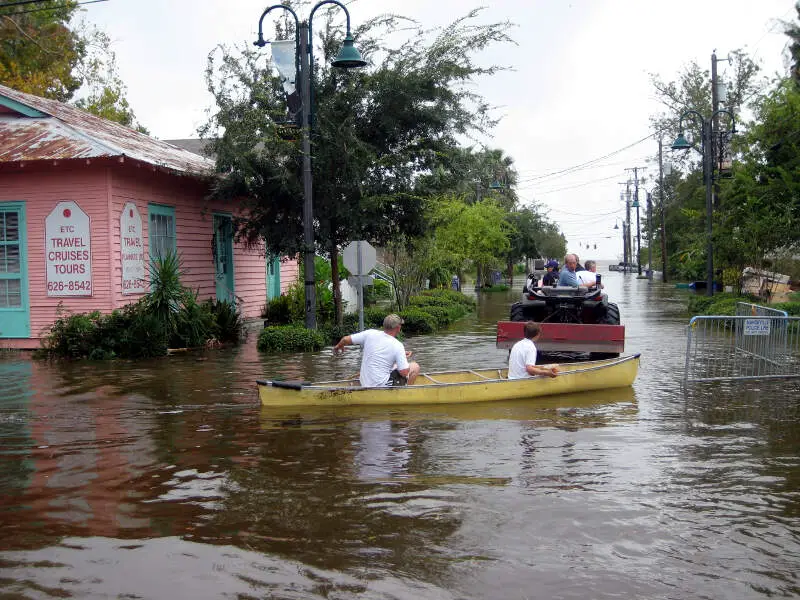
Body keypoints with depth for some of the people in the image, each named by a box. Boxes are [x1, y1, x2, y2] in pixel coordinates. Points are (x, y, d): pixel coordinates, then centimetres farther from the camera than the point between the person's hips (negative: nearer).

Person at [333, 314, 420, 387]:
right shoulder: (397, 346, -16)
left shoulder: (370, 333, -5)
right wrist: (404, 358, 5)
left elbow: (346, 339, 1)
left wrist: (338, 346, 23)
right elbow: (404, 373, -15)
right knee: (415, 367, 5)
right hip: (382, 386, -7)